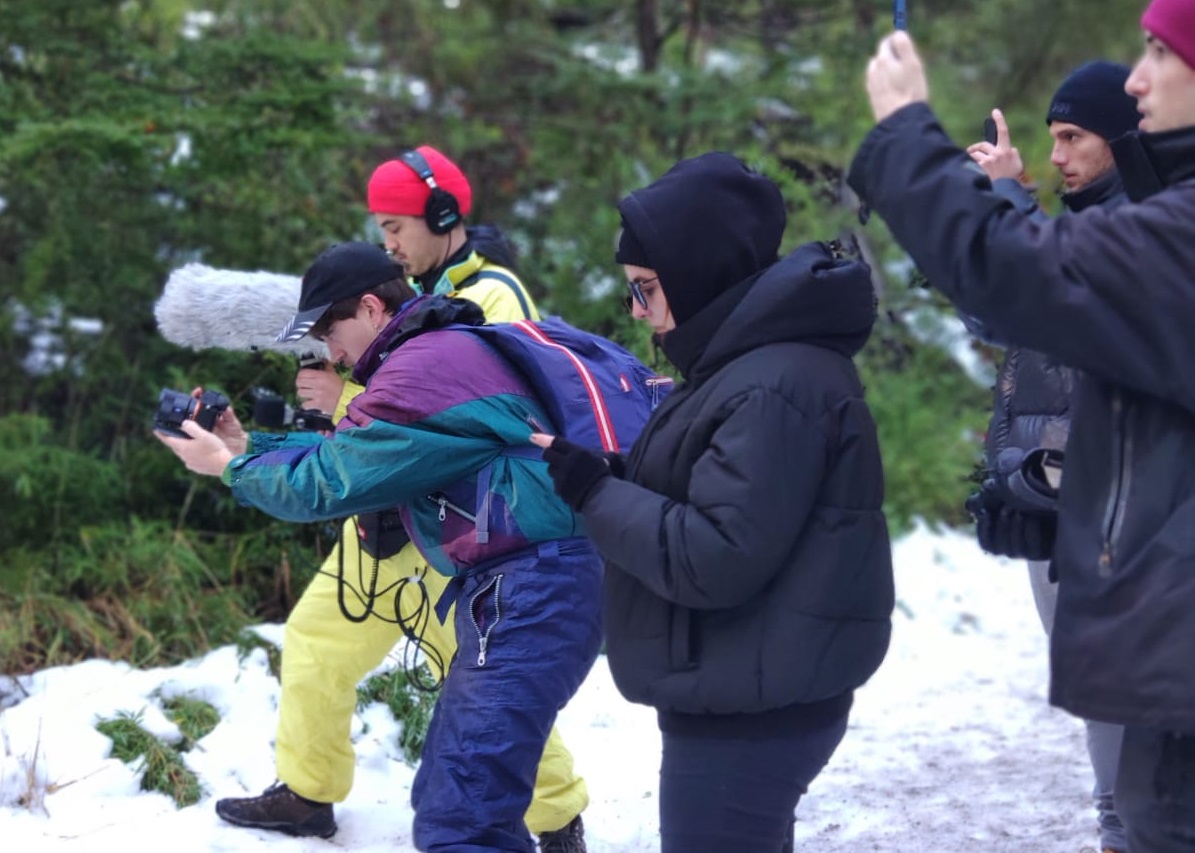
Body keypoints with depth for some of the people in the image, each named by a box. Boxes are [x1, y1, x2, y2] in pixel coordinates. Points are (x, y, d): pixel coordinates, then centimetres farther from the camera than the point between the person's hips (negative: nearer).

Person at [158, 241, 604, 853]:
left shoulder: (424, 368, -15)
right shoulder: (443, 351, 19)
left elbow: (326, 482, -10)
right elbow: (349, 454, 22)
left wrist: (230, 468, 6)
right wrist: (249, 447, 17)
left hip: (527, 595, -11)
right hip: (520, 591, 11)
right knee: (448, 800, 17)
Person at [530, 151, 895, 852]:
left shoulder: (776, 387, -22)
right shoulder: (759, 361, 11)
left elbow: (715, 559, -25)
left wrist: (590, 488, -17)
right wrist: (620, 469, 3)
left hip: (749, 716, -11)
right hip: (750, 701, 11)